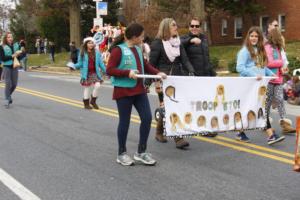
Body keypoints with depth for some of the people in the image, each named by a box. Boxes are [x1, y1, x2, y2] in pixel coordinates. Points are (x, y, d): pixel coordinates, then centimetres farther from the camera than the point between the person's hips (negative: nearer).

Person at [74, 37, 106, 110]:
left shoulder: (97, 52, 2)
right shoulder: (83, 53, -4)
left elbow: (101, 63, 6)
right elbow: (80, 64, -2)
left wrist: (106, 71, 4)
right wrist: (74, 66, -18)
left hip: (95, 73, 2)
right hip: (86, 73, -2)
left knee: (97, 85, -12)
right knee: (87, 88, 5)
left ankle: (93, 101, 10)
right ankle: (86, 103, 21)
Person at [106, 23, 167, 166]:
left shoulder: (137, 49, 13)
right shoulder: (118, 50, -12)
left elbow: (145, 65, 22)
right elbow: (109, 70, -14)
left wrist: (157, 73, 6)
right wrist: (127, 73, -24)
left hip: (139, 90, 7)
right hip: (123, 91, -7)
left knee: (147, 118, 1)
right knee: (124, 121, 3)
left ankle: (141, 152, 15)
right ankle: (122, 154, 20)